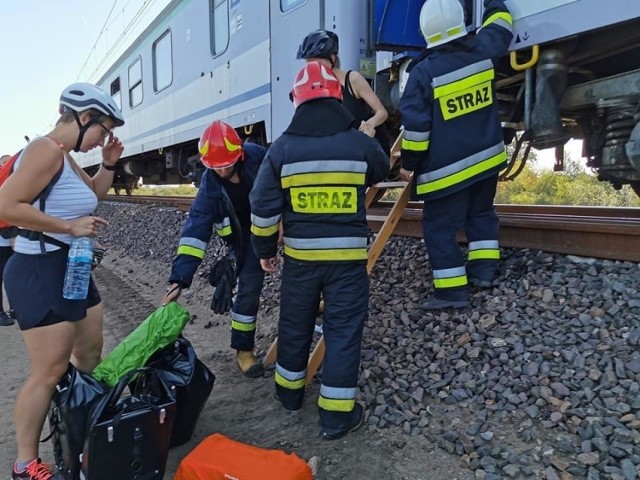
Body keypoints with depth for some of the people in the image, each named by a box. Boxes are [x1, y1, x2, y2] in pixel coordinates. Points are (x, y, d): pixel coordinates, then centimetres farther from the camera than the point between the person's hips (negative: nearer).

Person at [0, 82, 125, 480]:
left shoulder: (66, 158, 12)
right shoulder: (47, 150, -17)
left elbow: (93, 193, 28)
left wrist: (109, 164, 11)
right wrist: (71, 226, -23)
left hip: (72, 269, 11)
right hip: (40, 272, -10)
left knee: (90, 354, 18)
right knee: (50, 372, -4)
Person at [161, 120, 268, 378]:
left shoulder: (257, 156, -26)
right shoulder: (210, 184, -23)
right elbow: (196, 229, -28)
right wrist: (180, 278, -35)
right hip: (247, 235, -1)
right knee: (249, 286, -6)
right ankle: (243, 349, 7)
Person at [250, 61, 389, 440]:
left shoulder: (282, 148, -5)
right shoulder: (361, 144, -5)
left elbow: (263, 208, -3)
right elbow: (383, 172, 18)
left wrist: (265, 249, 11)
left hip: (299, 255, 2)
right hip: (348, 256, -1)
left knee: (294, 326, 19)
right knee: (343, 331, 8)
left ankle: (290, 393, 38)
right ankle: (337, 414, 15)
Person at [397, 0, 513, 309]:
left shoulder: (423, 71, -15)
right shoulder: (481, 51, -2)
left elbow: (415, 126, -15)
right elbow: (499, 27, 22)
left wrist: (409, 163, -4)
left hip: (446, 169, -5)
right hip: (487, 157, 6)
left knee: (439, 227, 4)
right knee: (481, 214, 24)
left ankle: (452, 290, 5)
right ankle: (484, 269, 23)